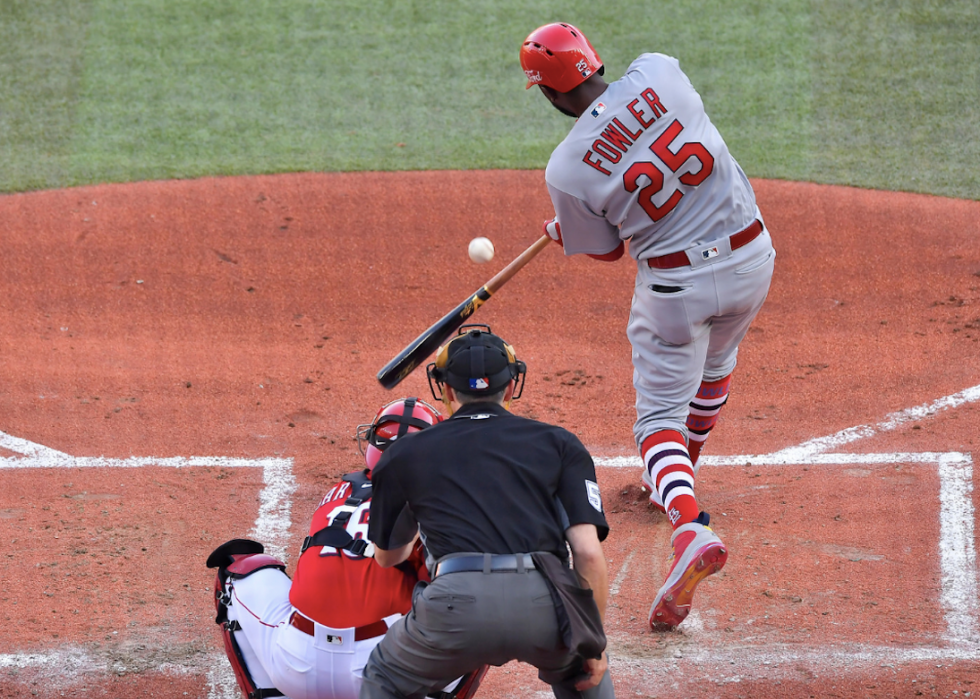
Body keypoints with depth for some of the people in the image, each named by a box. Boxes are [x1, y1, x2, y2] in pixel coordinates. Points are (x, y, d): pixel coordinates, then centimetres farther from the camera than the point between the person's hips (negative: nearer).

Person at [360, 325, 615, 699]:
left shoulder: (406, 454, 21)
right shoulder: (558, 443, 19)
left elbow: (387, 556, 36)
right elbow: (588, 552, 8)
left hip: (459, 604, -1)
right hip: (547, 608, 1)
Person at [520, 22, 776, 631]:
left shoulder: (567, 170, -14)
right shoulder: (659, 72, -9)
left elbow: (606, 248, 1)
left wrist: (560, 232, 23)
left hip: (675, 280, -4)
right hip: (752, 257, 4)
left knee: (660, 416, 6)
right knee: (715, 362, 32)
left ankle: (689, 526, -20)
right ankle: (680, 478, 50)